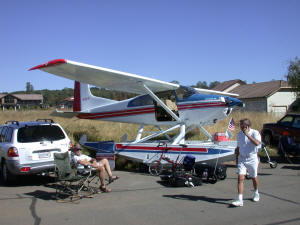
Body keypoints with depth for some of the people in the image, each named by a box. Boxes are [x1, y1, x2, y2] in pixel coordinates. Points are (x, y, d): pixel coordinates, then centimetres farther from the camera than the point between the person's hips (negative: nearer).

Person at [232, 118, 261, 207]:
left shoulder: (255, 133, -10)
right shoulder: (239, 134, 5)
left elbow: (257, 143, -30)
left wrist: (247, 135, -29)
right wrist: (237, 158, 17)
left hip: (252, 159, -3)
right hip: (242, 159, 3)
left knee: (254, 177, 15)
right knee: (240, 178, -10)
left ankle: (256, 193, 43)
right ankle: (240, 200, -12)